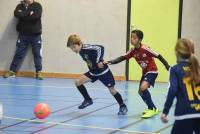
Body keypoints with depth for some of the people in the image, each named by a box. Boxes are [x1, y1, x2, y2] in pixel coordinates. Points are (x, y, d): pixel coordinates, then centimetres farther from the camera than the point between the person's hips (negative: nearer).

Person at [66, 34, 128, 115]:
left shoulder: (87, 48, -26)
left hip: (103, 71, -8)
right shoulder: (81, 52, 0)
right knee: (78, 82, -6)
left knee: (112, 89, 0)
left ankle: (123, 107, 17)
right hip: (93, 72, 8)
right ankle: (88, 100, 9)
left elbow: (100, 48, -36)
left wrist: (99, 61, -37)